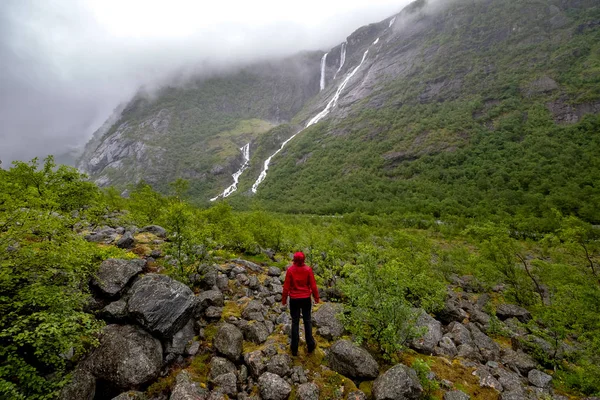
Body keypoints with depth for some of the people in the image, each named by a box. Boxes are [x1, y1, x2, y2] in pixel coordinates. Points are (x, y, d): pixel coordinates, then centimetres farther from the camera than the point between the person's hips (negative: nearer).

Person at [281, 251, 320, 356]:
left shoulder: (290, 270, -14)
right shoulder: (308, 269, -12)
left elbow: (286, 286, -8)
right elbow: (313, 285, -5)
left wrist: (284, 299, 5)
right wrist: (316, 297, 9)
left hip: (294, 300, 0)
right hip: (306, 299, 1)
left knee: (295, 322, 11)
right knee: (307, 321, 16)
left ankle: (294, 349, 19)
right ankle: (310, 345, 26)